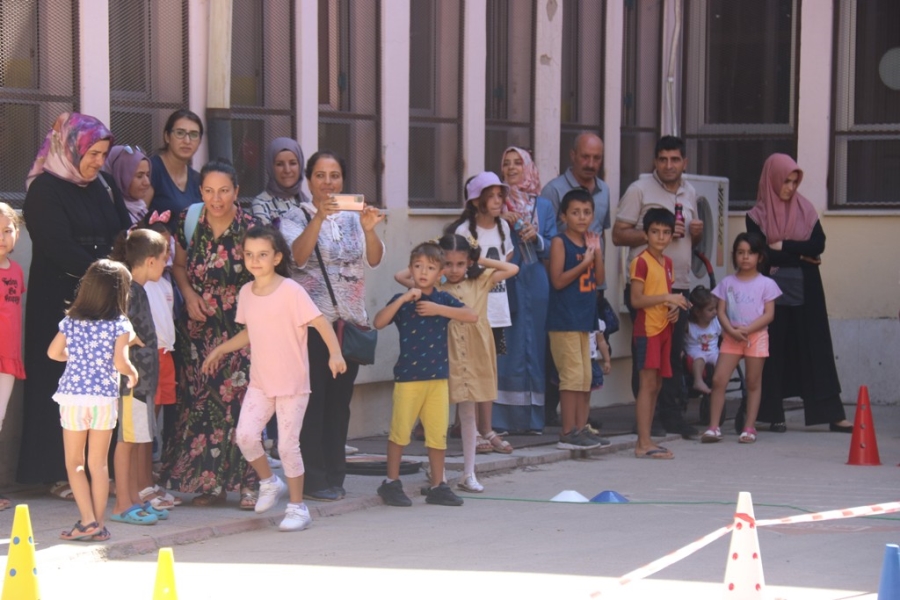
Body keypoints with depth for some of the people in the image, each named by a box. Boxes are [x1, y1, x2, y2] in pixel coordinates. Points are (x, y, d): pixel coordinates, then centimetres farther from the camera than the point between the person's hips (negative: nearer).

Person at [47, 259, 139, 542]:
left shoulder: (72, 320, 3)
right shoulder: (119, 324, -6)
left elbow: (53, 352, 6)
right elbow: (120, 362, -14)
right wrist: (133, 372, 6)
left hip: (72, 398, 1)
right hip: (104, 399, -1)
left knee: (74, 463, 9)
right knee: (99, 464, 8)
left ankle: (88, 520, -1)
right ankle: (99, 524, 10)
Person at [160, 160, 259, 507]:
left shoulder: (249, 229, -9)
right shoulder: (189, 222, 1)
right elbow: (179, 265, 15)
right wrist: (189, 294, -3)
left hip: (239, 327, -3)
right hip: (198, 327, 3)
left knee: (238, 400, -10)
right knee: (200, 401, 0)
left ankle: (246, 482, -2)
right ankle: (209, 482, 8)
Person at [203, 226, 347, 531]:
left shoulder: (291, 291, -12)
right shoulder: (246, 293, 5)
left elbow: (321, 322, -16)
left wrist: (334, 353, -29)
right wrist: (219, 349, 18)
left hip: (293, 383, -5)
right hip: (260, 382, 5)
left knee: (288, 445, -3)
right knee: (245, 435, -12)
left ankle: (297, 507, 13)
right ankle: (269, 483, 14)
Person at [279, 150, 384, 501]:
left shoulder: (354, 218, 11)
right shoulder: (295, 218, 1)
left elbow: (374, 260, -4)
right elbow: (297, 255, -18)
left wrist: (369, 230, -24)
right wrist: (319, 218, -32)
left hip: (350, 321, 4)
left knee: (340, 400, 7)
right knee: (313, 400, -7)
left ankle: (334, 476, 13)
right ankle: (312, 479, -3)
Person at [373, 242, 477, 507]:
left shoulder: (443, 300, 6)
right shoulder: (402, 300, 2)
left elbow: (472, 316, -8)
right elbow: (379, 322, -13)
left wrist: (438, 309, -13)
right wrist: (403, 299, -18)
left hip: (438, 376, 2)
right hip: (408, 376, -2)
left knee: (438, 433, 6)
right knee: (399, 430, 0)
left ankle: (437, 486, 14)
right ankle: (391, 483, 12)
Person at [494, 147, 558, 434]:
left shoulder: (543, 206, 13)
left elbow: (553, 249, 9)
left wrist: (536, 238, -10)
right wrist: (503, 222, -13)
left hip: (535, 284, 2)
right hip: (504, 282, -2)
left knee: (534, 346, 2)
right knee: (504, 345, -6)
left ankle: (532, 416, 7)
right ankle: (499, 418, -4)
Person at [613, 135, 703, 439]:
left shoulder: (690, 193, 16)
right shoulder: (639, 190, -3)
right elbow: (618, 234, -8)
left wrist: (696, 233, 4)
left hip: (679, 285, 5)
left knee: (675, 351, 7)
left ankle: (673, 414, 13)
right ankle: (648, 416, 3)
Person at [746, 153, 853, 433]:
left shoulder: (806, 209, 8)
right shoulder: (758, 216, 1)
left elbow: (819, 244, -4)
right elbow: (763, 255, -11)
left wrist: (784, 247, -11)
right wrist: (801, 256, -9)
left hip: (806, 293, 2)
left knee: (816, 350, 0)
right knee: (774, 352, 0)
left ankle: (833, 414, -3)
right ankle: (774, 415, 5)